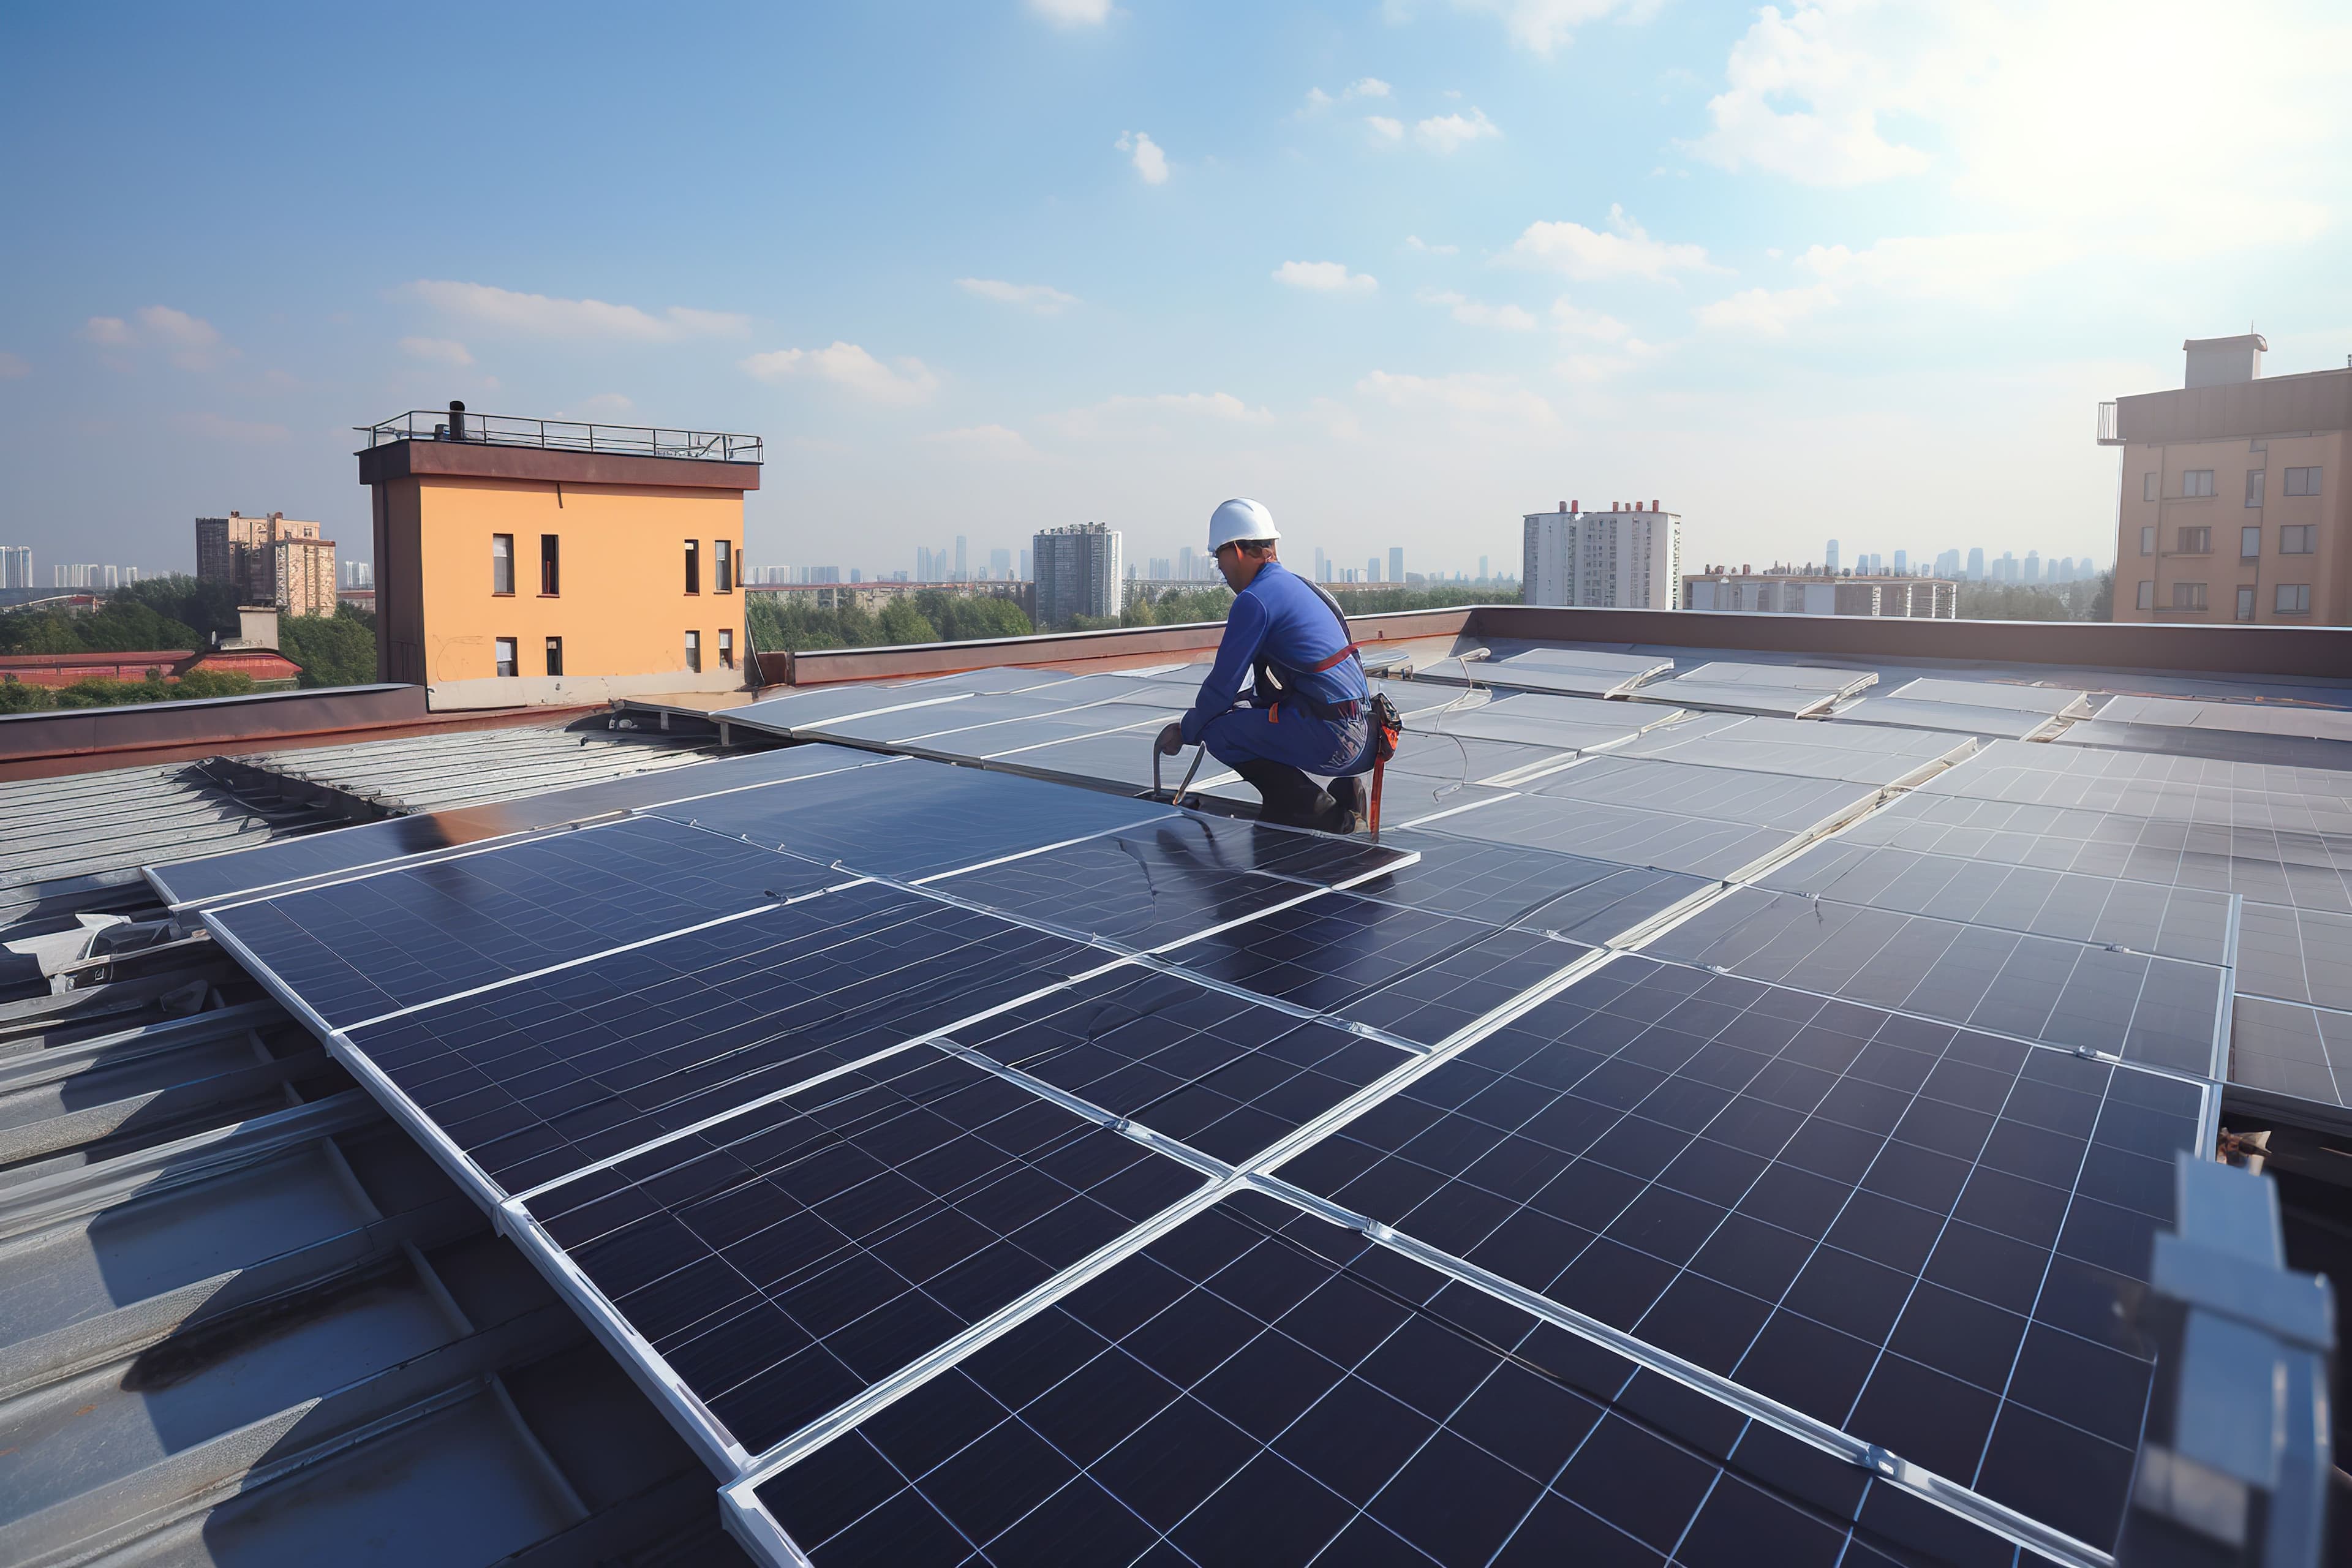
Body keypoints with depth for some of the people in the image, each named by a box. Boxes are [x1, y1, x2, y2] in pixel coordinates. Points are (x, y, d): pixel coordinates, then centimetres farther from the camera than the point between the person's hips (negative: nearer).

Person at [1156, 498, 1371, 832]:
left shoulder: (1255, 599, -10)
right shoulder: (1296, 585, 19)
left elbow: (1223, 684, -7)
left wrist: (1185, 731, 8)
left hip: (1333, 740, -9)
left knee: (1218, 732, -5)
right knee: (1242, 715, 23)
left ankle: (1324, 814, -2)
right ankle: (1340, 792, 13)